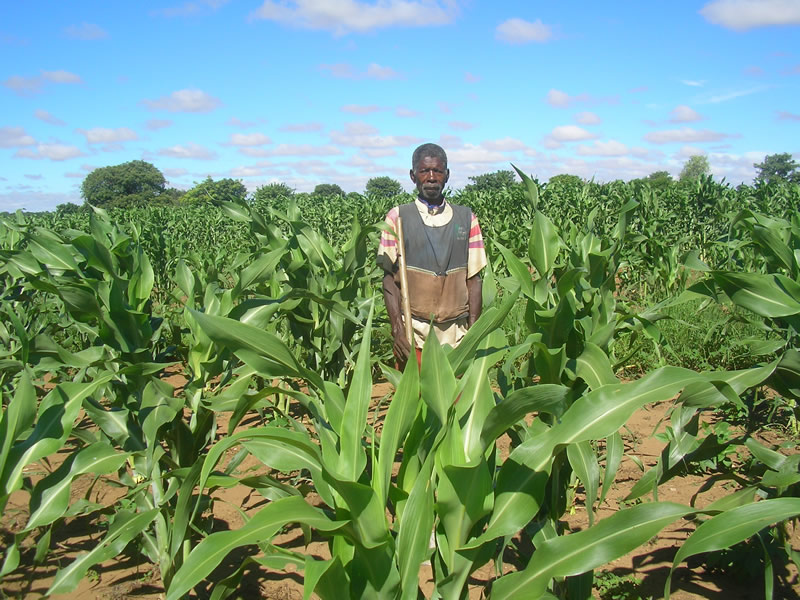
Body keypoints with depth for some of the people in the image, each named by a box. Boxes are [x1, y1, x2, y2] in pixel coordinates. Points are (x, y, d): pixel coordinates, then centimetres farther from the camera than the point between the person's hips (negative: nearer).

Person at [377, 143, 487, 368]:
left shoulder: (466, 219, 7)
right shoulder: (397, 217, 2)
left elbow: (473, 279, 7)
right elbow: (390, 278, 0)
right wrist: (397, 330, -9)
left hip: (456, 334, 1)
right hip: (413, 333, -1)